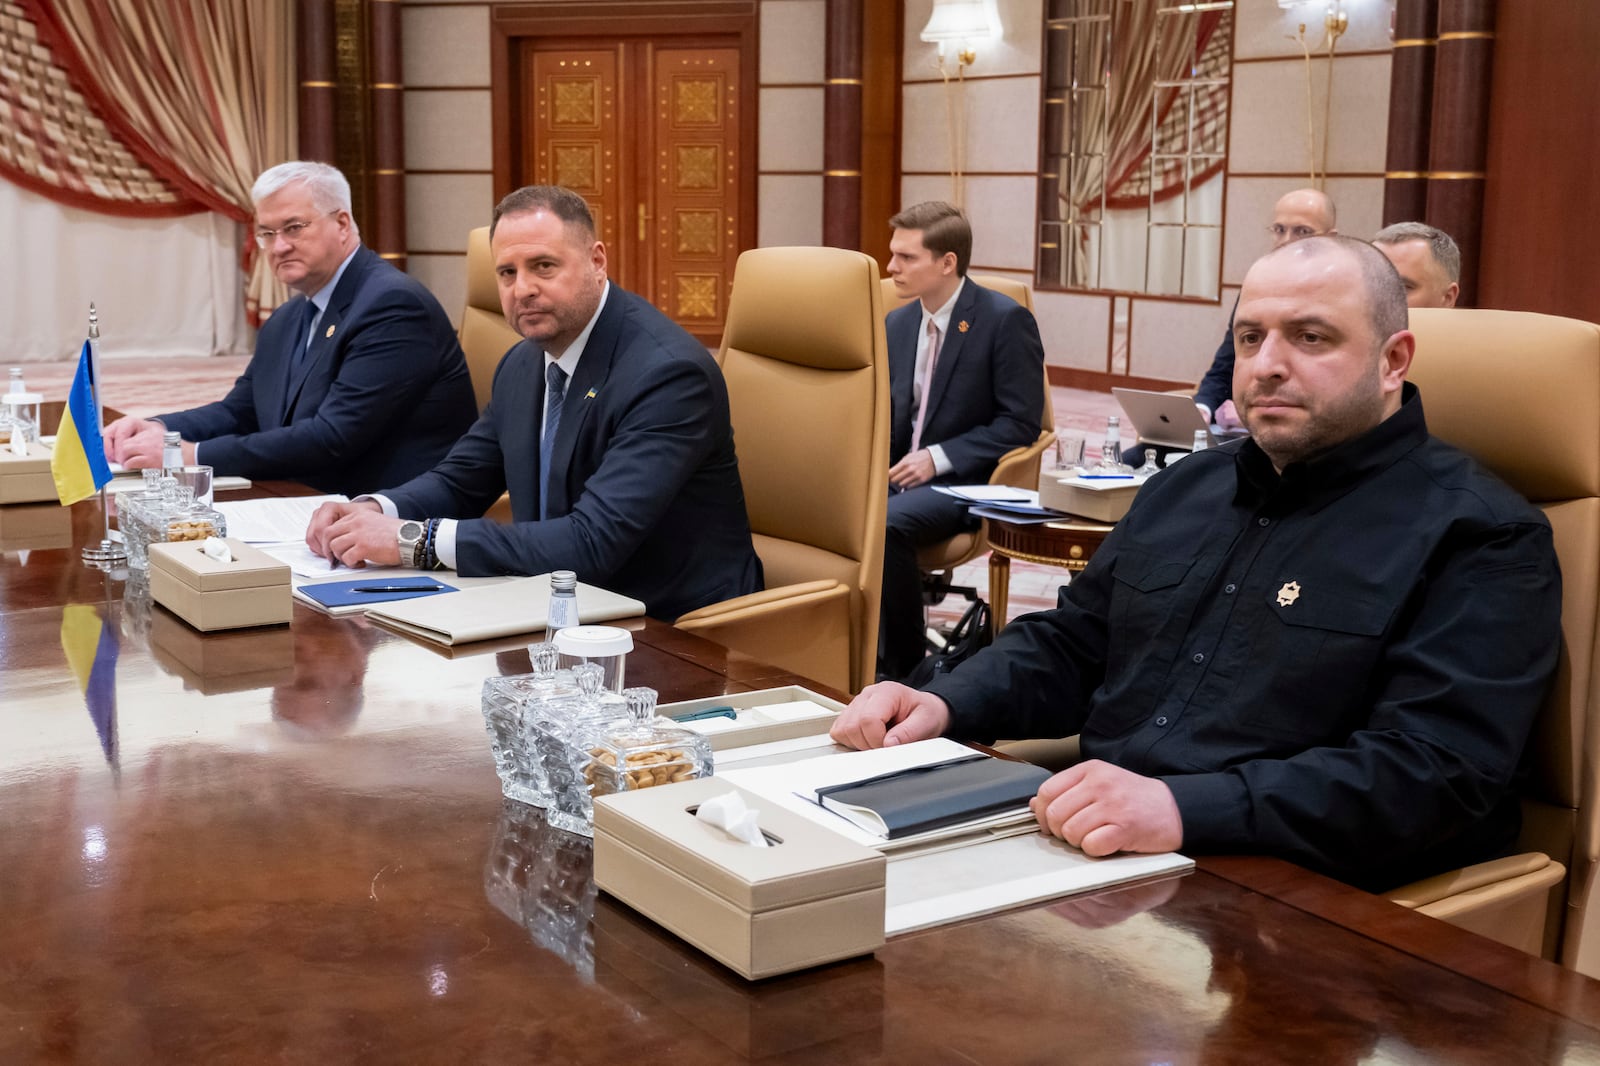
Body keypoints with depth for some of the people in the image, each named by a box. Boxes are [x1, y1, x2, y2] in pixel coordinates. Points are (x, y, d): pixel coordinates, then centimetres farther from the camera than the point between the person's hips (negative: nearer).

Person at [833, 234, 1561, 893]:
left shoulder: (1481, 537, -5)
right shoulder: (1188, 487, 19)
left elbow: (1433, 770, -18)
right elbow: (1069, 645, 25)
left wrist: (1184, 808, -30)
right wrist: (940, 704, 3)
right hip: (1085, 845, 7)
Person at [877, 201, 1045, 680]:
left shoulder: (1006, 320, -9)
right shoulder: (896, 323, 12)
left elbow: (1021, 423, -12)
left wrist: (938, 458, -18)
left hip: (962, 482, -6)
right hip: (897, 475, 6)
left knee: (886, 522, -34)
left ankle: (904, 668, -17)